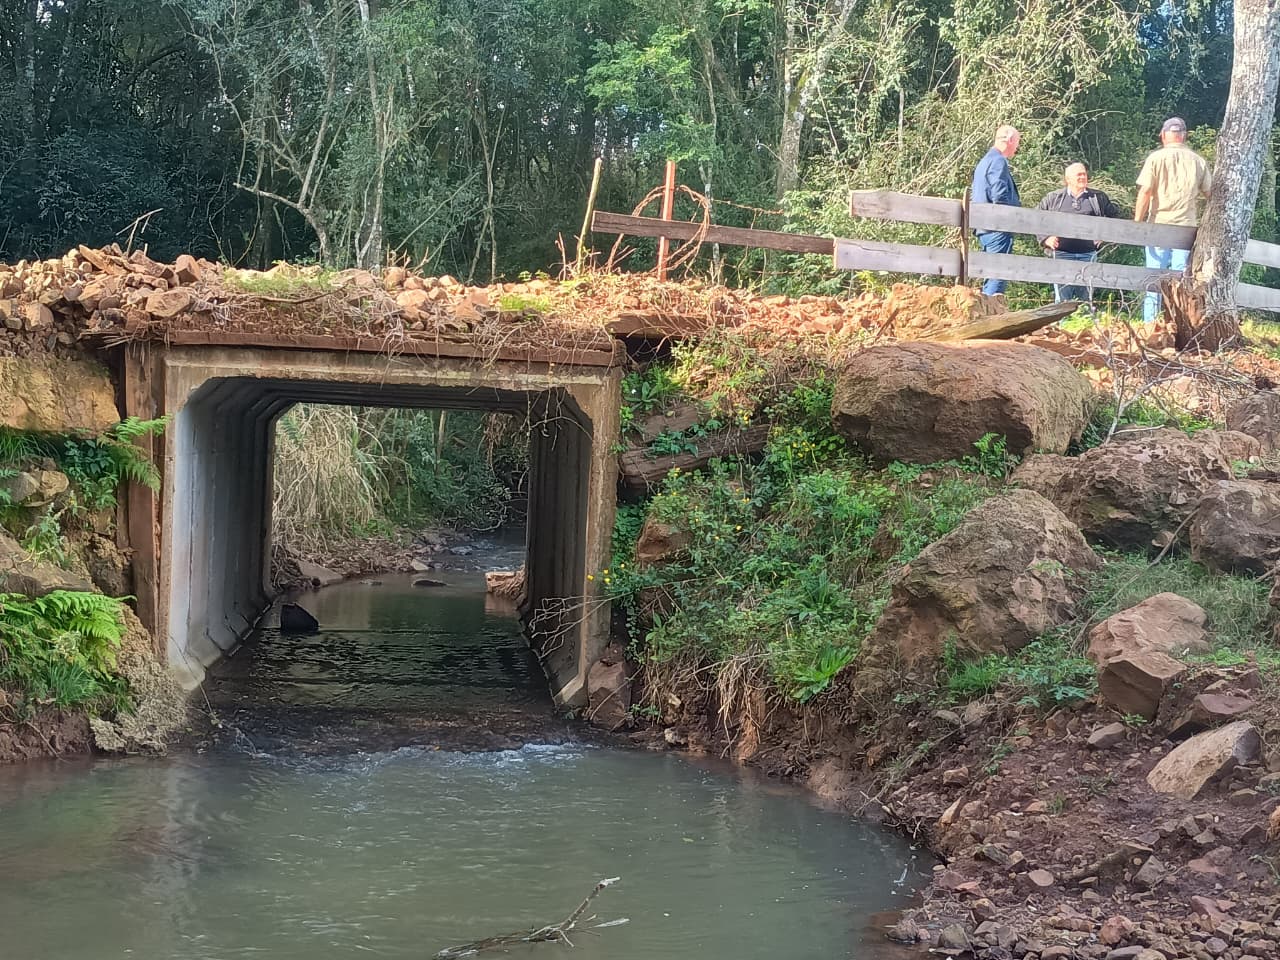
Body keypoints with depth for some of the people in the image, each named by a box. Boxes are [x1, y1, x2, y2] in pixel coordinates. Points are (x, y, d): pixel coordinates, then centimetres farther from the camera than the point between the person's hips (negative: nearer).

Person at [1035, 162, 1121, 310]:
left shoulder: (1099, 197, 10)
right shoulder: (1053, 198, 7)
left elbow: (1114, 216, 20)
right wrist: (1045, 238, 0)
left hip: (1088, 254, 2)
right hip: (1061, 253, -2)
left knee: (1086, 296, 4)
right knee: (1062, 296, -4)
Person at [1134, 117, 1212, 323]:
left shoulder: (1156, 158, -4)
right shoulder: (1198, 161, 4)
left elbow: (1145, 191, -9)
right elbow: (1209, 193, 9)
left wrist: (1137, 221, -4)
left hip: (1159, 224, -2)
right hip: (1186, 226, 2)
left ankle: (1150, 324, 2)